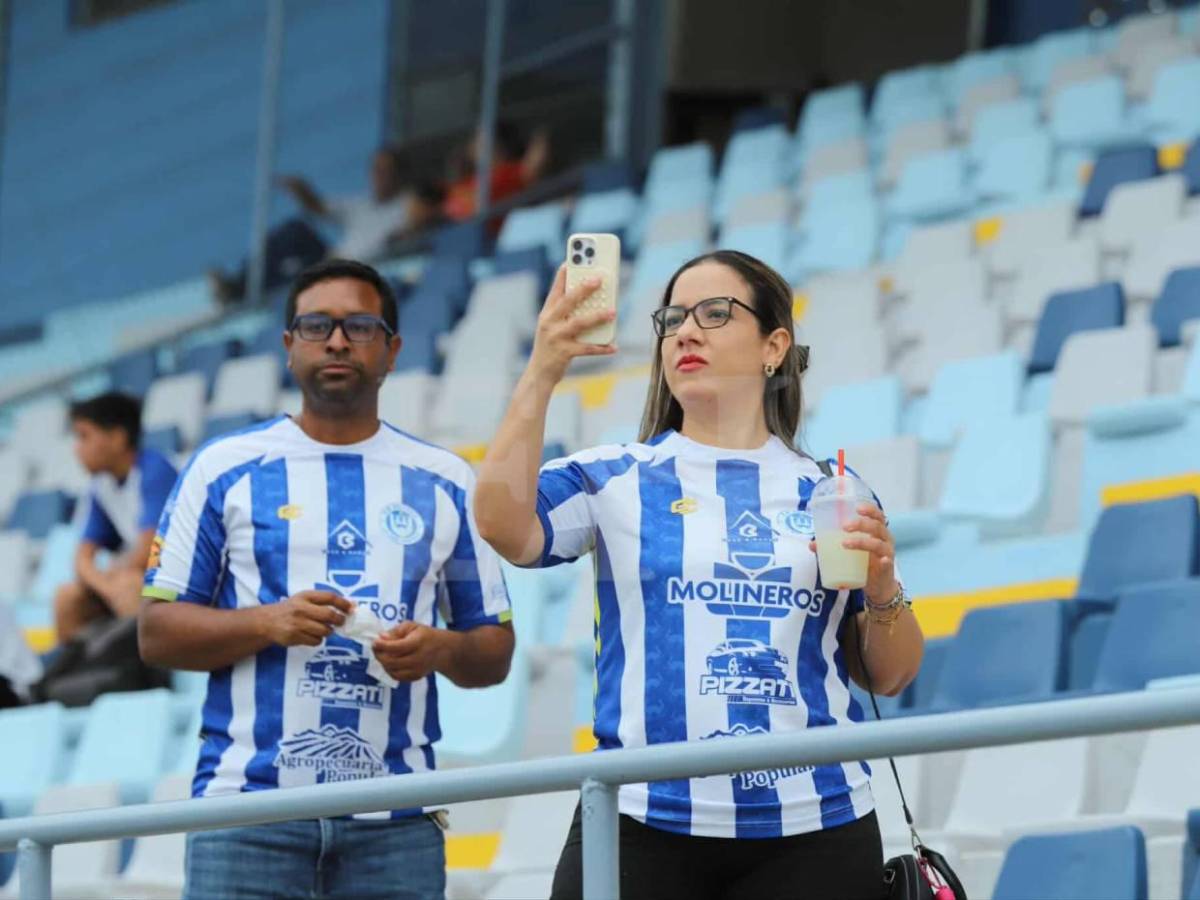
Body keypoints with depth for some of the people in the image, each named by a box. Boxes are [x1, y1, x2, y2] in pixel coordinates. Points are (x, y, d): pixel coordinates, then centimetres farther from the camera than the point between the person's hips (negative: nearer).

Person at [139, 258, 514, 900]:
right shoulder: (226, 469, 8)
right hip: (246, 801, -1)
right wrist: (268, 623, -12)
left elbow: (496, 650, 14)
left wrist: (441, 649, -8)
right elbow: (157, 632, 5)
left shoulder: (445, 484, 13)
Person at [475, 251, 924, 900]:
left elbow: (889, 676, 13)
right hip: (644, 825, -1)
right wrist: (541, 374, -21)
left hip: (813, 829, 1)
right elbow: (502, 525, -13)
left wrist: (882, 591, -7)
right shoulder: (614, 480, 7)